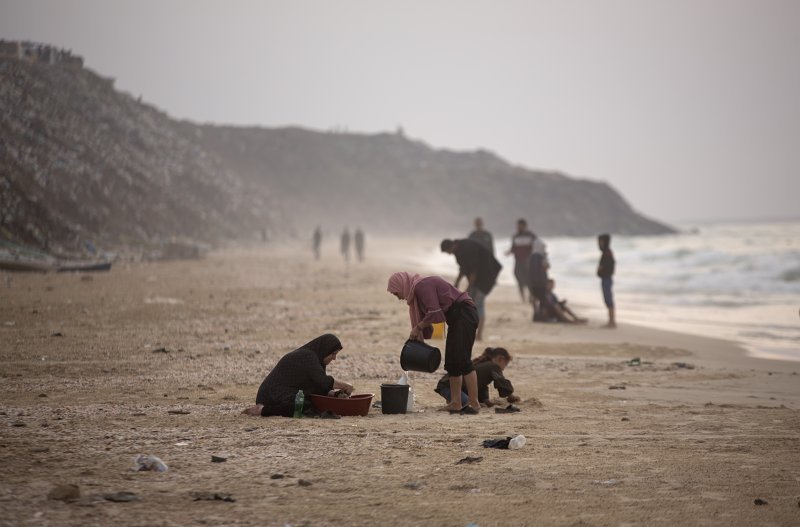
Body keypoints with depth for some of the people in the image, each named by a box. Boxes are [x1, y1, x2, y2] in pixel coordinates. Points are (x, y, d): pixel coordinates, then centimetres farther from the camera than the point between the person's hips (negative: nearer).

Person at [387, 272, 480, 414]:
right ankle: (456, 404, 10)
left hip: (464, 315, -11)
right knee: (451, 362, 9)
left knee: (462, 360, -14)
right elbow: (425, 316, 23)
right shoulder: (416, 289, 16)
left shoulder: (422, 286, -15)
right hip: (457, 318, 11)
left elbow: (434, 314, -21)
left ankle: (474, 403, -14)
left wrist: (417, 328, -9)